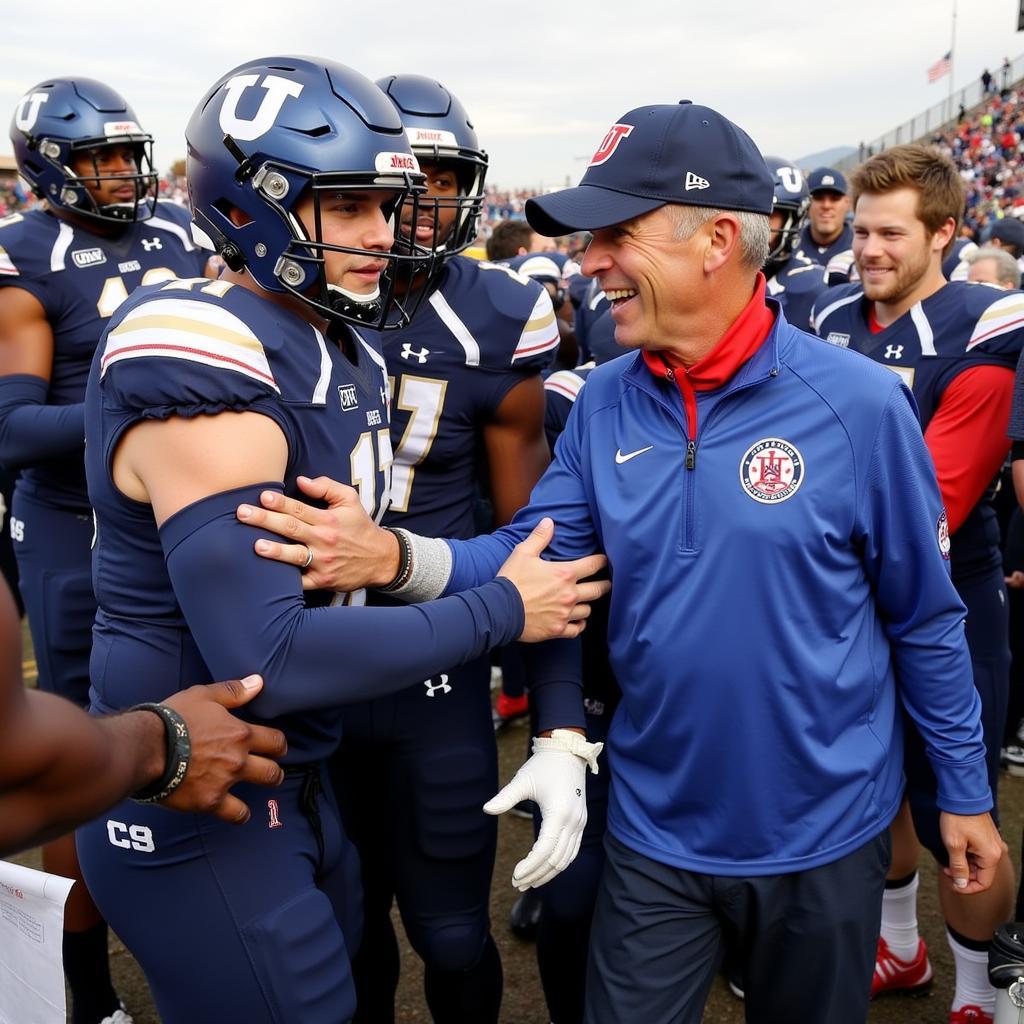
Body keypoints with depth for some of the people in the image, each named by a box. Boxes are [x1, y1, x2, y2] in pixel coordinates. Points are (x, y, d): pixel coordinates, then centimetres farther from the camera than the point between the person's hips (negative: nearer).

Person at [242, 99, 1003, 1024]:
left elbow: (924, 618, -7)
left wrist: (965, 793, 0)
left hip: (824, 834, -2)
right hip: (655, 828, 3)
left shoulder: (858, 403, -16)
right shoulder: (603, 404, -6)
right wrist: (392, 556, -24)